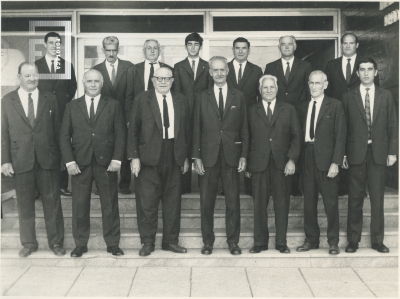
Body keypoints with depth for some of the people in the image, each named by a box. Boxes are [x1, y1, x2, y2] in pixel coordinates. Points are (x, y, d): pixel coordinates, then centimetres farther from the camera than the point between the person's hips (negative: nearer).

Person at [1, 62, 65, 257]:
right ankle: (28, 243, 23)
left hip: (48, 159, 0)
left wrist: (60, 156, 1)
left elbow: (57, 129, 5)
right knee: (25, 204, 9)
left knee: (52, 202, 5)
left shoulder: (50, 99, 6)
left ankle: (56, 242, 17)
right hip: (21, 160, 0)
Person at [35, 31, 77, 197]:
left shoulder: (67, 65, 10)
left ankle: (62, 185, 9)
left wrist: (66, 102, 6)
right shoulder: (36, 65, 6)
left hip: (62, 113, 1)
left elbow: (72, 87, 16)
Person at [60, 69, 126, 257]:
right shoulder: (72, 107, 11)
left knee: (110, 206, 4)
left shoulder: (113, 105, 8)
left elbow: (120, 134, 2)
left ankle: (113, 244, 15)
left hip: (106, 163, -1)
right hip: (80, 163, 1)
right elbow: (64, 136, 6)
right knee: (79, 206, 5)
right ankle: (80, 244, 18)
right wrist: (69, 161, -5)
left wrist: (117, 159, -8)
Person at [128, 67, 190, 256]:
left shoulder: (181, 101, 11)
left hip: (174, 157, 3)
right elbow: (133, 130, 0)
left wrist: (186, 156, 8)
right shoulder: (142, 100, 2)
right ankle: (147, 242, 14)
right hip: (149, 157, -3)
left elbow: (186, 130, 12)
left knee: (173, 201, 8)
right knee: (147, 202, 1)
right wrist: (134, 157, -7)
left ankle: (171, 241, 21)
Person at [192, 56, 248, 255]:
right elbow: (196, 129, 6)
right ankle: (207, 241, 17)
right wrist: (196, 157, -1)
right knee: (206, 201, 4)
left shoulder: (238, 97, 7)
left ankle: (233, 241, 17)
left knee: (233, 200, 4)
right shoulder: (203, 98, 8)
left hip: (231, 155, 0)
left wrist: (243, 155, -1)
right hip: (209, 156, 0)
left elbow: (244, 128, 6)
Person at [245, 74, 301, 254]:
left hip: (282, 164, 0)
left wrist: (291, 159, -6)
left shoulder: (288, 110, 11)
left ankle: (281, 242, 14)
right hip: (259, 164, 0)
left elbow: (296, 136, 6)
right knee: (259, 204, 3)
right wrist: (247, 165, 0)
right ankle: (260, 242, 13)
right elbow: (247, 138, 7)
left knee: (282, 203, 3)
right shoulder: (252, 111, 10)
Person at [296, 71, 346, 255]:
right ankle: (311, 239, 21)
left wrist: (335, 162, -13)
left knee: (331, 202, 2)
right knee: (309, 202, 9)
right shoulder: (303, 107, 13)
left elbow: (340, 136, -5)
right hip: (307, 159, 4)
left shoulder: (335, 105, 0)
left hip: (326, 159, -4)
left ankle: (333, 242, 15)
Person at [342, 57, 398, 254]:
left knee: (378, 198, 5)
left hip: (379, 153, 1)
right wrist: (343, 153, -2)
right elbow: (343, 127, 4)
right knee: (355, 198, 4)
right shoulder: (348, 97, 5)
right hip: (356, 153, -1)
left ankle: (377, 240, 16)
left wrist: (392, 151, 0)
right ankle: (353, 239, 15)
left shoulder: (386, 96, 9)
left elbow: (393, 125, 8)